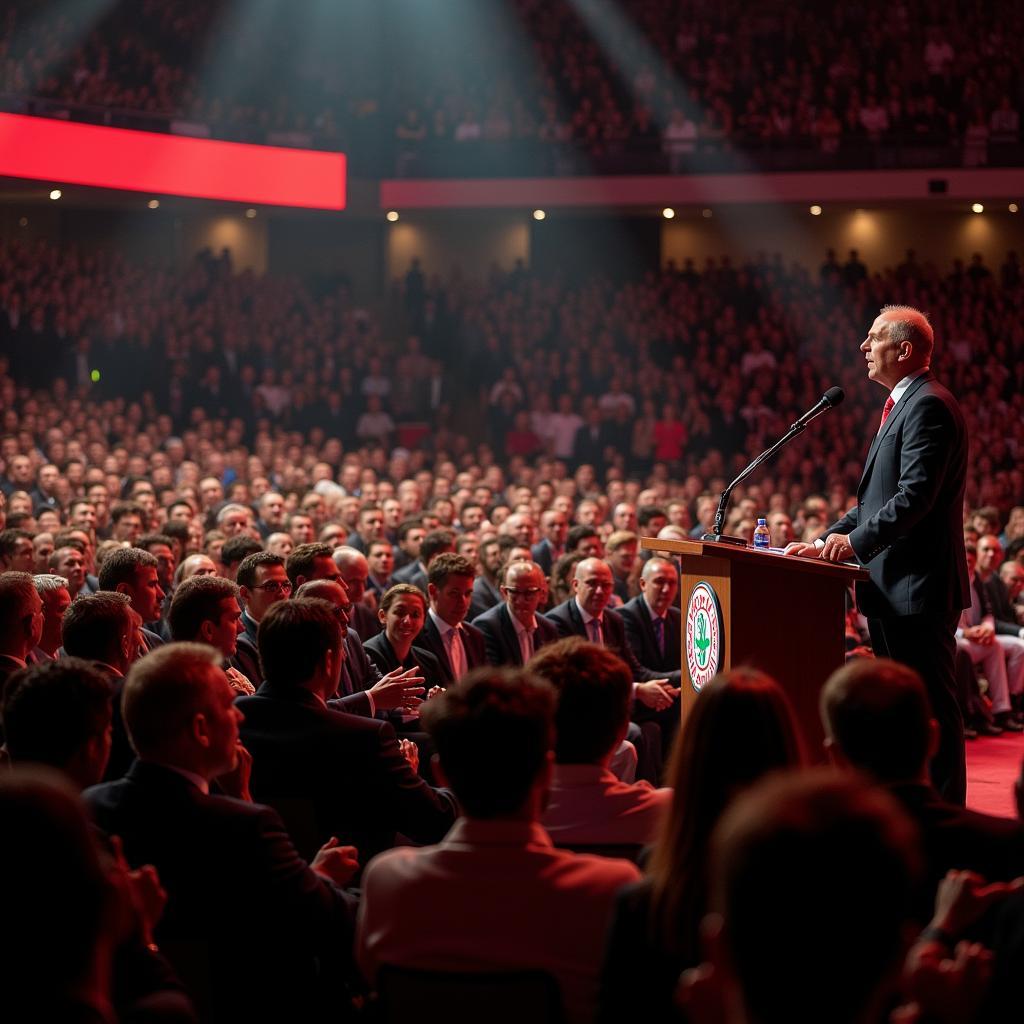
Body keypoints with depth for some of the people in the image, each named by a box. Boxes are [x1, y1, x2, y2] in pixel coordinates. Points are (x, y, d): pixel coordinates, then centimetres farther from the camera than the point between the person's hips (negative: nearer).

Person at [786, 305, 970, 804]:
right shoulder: (900, 406, 20)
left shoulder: (929, 406, -13)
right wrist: (826, 541, 15)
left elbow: (916, 494, -24)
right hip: (894, 590, 11)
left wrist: (857, 540, -27)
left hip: (918, 587, -11)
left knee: (932, 704, -6)